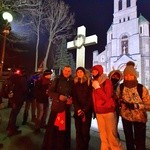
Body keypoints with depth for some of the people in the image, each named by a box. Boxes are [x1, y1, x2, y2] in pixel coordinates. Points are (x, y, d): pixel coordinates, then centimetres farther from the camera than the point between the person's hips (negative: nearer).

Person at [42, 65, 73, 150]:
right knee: (52, 128, 4)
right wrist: (59, 96, -18)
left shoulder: (72, 82, 3)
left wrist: (71, 100, -9)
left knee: (65, 128, 13)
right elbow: (50, 92, -5)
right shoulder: (57, 80, -2)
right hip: (56, 107, -2)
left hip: (66, 108, 2)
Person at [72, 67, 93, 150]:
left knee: (85, 131, 0)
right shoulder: (75, 84, 9)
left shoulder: (89, 82, 0)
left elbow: (90, 97, -5)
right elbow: (74, 98, 5)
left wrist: (84, 110, -10)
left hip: (87, 111, -2)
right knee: (78, 131, 6)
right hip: (77, 111, 3)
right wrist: (78, 109, -7)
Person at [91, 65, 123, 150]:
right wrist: (95, 111, 10)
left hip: (108, 112, -5)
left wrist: (97, 87, -15)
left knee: (111, 135, -1)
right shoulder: (94, 83, 8)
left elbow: (107, 97, -16)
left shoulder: (107, 81, -7)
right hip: (98, 112, 5)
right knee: (103, 136, 11)